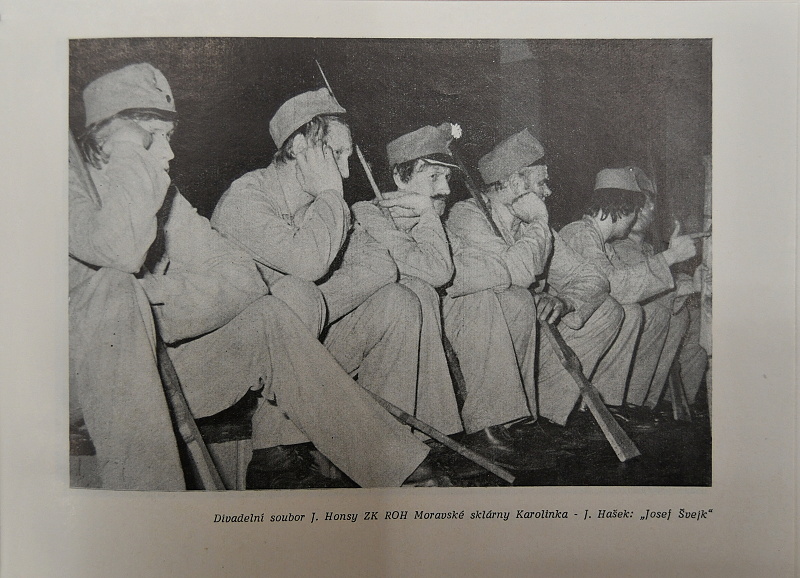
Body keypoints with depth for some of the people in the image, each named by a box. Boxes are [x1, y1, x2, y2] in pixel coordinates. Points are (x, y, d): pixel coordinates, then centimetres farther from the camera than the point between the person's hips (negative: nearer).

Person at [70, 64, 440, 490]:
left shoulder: (162, 195, 9)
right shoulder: (73, 184, -9)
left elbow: (241, 276, -3)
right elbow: (123, 252, -32)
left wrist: (157, 297, -19)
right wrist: (130, 162, -17)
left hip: (157, 364, 5)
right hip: (89, 370, -5)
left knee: (268, 319, -14)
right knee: (116, 284, -33)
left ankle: (392, 464, -13)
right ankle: (141, 486, -33)